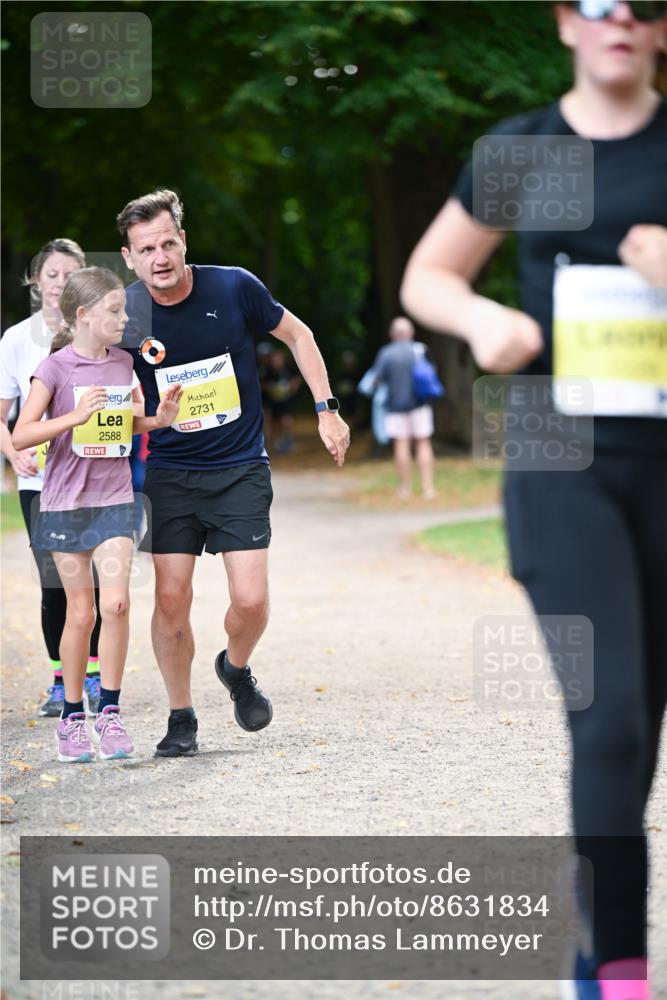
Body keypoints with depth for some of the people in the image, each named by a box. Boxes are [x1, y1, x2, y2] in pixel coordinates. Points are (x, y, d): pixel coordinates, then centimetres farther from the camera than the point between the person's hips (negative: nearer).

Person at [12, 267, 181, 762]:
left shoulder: (123, 364, 6)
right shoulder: (56, 367, -9)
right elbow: (21, 435, -14)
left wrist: (156, 420, 2)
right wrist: (76, 416, -25)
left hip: (115, 499, 3)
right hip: (66, 502, -3)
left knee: (116, 602, -12)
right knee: (80, 612, 2)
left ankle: (110, 711, -1)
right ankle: (72, 717, 15)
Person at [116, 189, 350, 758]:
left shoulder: (235, 288, -9)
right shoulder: (125, 317, -8)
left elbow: (297, 335, 8)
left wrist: (327, 411, 5)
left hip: (240, 470, 0)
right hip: (169, 472, 0)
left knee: (251, 600, -9)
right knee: (172, 598, -5)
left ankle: (237, 670, 24)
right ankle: (181, 718, 13)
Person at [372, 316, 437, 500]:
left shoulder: (386, 353, -7)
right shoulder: (420, 350, -4)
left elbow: (377, 379, -8)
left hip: (396, 404, -1)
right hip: (419, 402, 1)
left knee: (401, 444, 3)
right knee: (423, 443, 4)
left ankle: (405, 488, 5)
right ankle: (427, 487, 0)